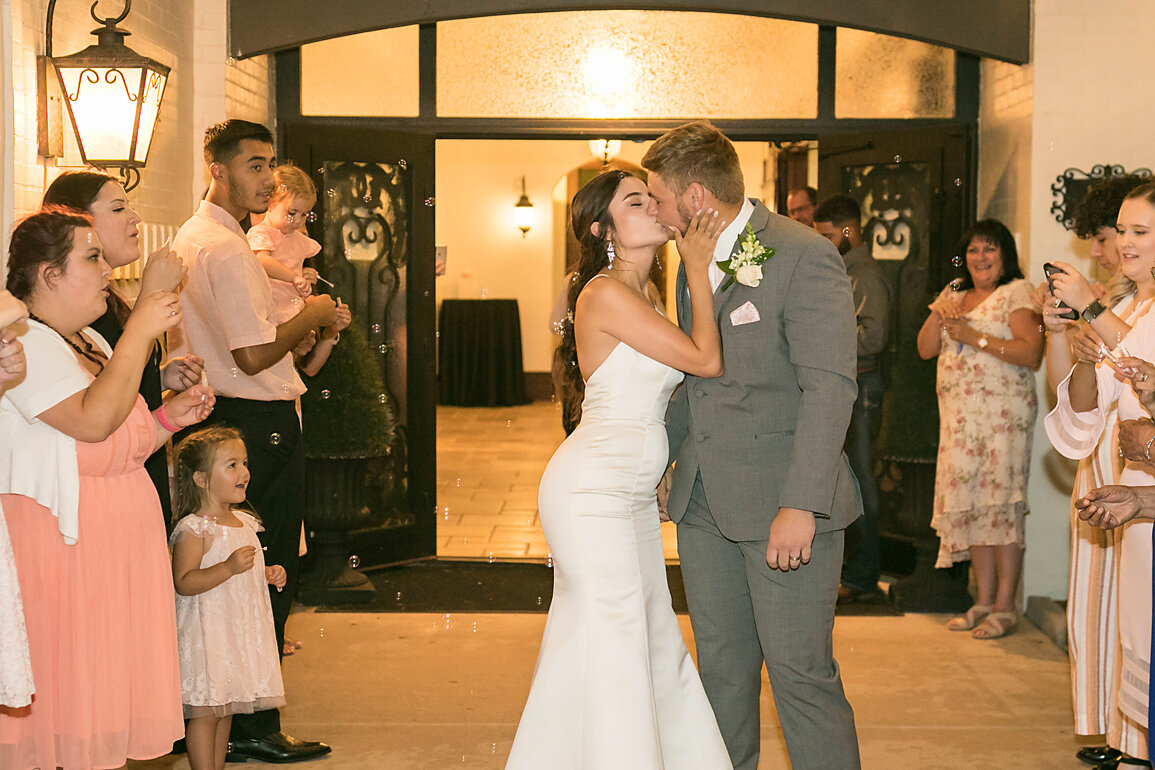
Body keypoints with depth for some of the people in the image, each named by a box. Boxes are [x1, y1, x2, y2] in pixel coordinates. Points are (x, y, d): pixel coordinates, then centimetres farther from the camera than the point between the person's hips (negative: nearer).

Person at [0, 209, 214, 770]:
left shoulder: (90, 342, 18)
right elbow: (93, 420, -26)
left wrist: (167, 419, 7)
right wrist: (140, 331, -20)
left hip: (116, 543, 9)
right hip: (57, 541, -9)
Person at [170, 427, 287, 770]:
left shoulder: (244, 522, 11)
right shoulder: (193, 529, -14)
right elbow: (183, 583, -22)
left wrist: (269, 574, 7)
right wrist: (229, 567, -30)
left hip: (240, 631, 8)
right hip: (207, 632, -8)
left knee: (226, 709, 14)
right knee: (205, 712, -4)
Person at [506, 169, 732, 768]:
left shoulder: (639, 298, 14)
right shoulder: (606, 294, -16)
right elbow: (707, 361, -16)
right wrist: (697, 270, -9)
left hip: (633, 494, 9)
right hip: (593, 492, -9)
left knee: (653, 641, 12)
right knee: (610, 647, -4)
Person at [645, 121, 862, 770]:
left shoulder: (805, 257, -13)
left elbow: (831, 387, -20)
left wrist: (801, 504, -25)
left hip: (783, 502, -7)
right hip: (704, 501, 8)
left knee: (802, 672, -2)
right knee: (722, 666, 15)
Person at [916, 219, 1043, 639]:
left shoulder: (1017, 293, -3)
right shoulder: (954, 293, 17)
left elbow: (1032, 354, -14)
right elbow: (925, 349, 14)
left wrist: (976, 338, -16)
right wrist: (938, 314, -3)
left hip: (1004, 416, -6)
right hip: (960, 416, 6)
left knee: (1001, 504, -7)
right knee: (969, 504, 6)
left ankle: (1005, 608, -2)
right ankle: (984, 601, 13)